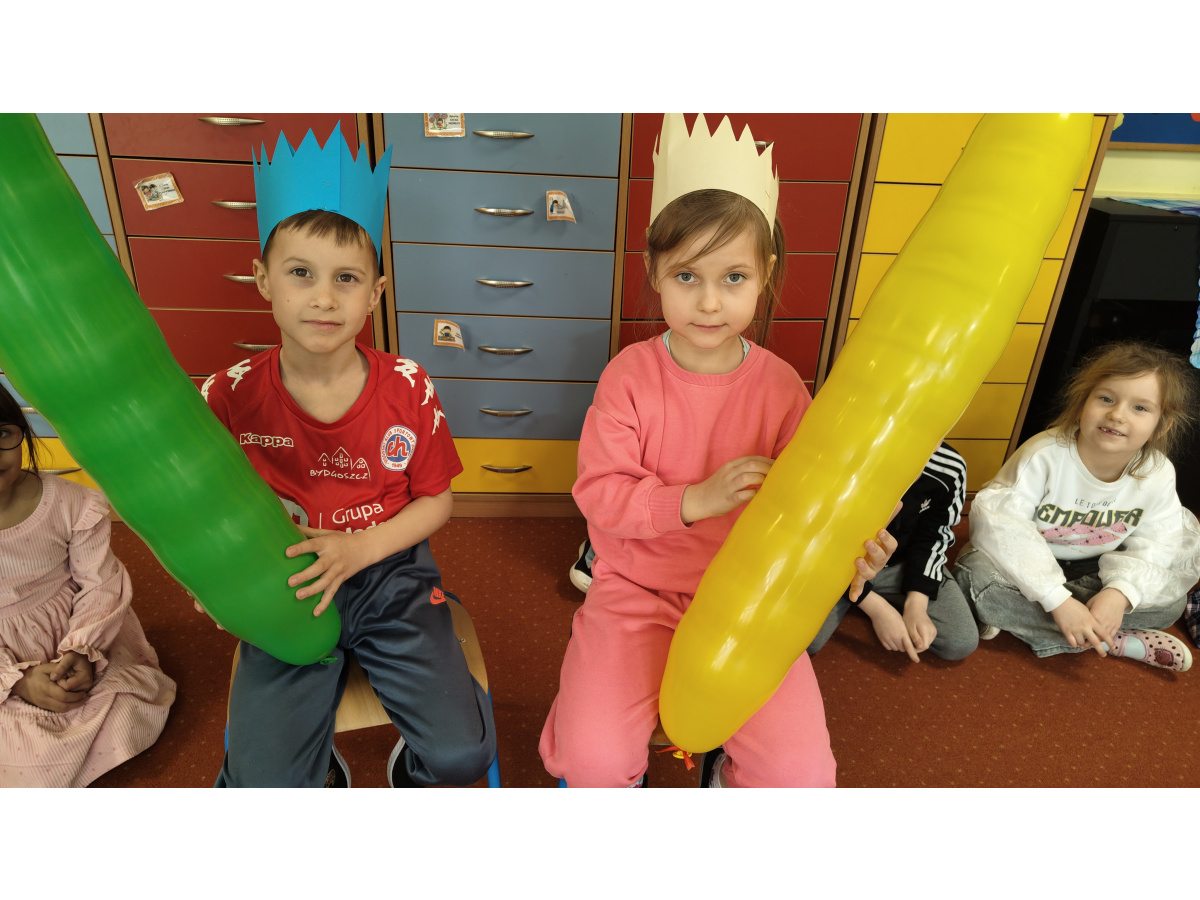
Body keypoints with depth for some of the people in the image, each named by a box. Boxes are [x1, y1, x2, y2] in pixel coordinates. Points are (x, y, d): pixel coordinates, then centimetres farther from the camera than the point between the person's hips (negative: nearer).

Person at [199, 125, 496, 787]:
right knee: (264, 787, -12)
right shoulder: (230, 396, -8)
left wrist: (360, 548, -16)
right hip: (288, 591, 1)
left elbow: (436, 501, -1)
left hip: (391, 577, 0)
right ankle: (322, 771, 26)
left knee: (462, 756, -13)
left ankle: (410, 771, 25)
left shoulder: (407, 388, -8)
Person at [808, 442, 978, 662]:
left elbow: (930, 537, -3)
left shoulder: (950, 467, -20)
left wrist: (915, 605, -16)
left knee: (962, 642, -13)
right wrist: (876, 607, -24)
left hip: (900, 564, 3)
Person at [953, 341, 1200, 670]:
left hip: (1095, 570, 4)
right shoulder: (1045, 455, -26)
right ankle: (1116, 642, -22)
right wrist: (1058, 600, -35)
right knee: (978, 574, -33)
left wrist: (1120, 591, -33)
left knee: (1169, 601, -15)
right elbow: (1000, 525, -32)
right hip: (1030, 566, -3)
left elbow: (1152, 545, -10)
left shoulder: (1158, 474, -13)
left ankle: (1021, 618, -19)